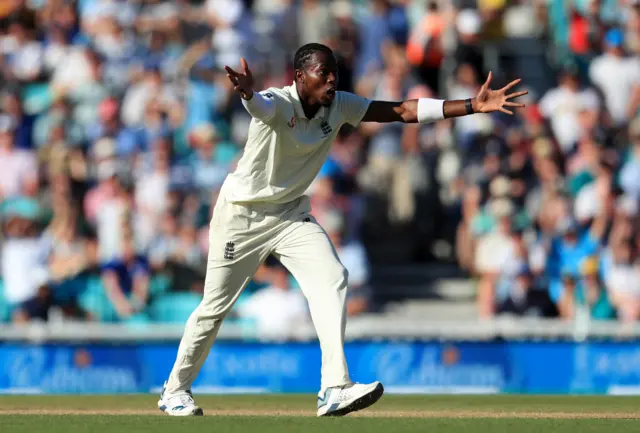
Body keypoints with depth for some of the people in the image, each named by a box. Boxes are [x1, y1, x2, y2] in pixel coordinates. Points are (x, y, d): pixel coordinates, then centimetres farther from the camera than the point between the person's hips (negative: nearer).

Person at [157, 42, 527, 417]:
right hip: (241, 214, -5)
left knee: (331, 280, -17)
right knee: (216, 306, 4)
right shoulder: (277, 104, -26)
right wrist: (247, 93, -78)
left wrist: (472, 106, -18)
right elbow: (259, 106, -51)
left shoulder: (340, 106, -8)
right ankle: (176, 390, 25)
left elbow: (403, 111, -10)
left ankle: (334, 389, -23)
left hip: (291, 215, 5)